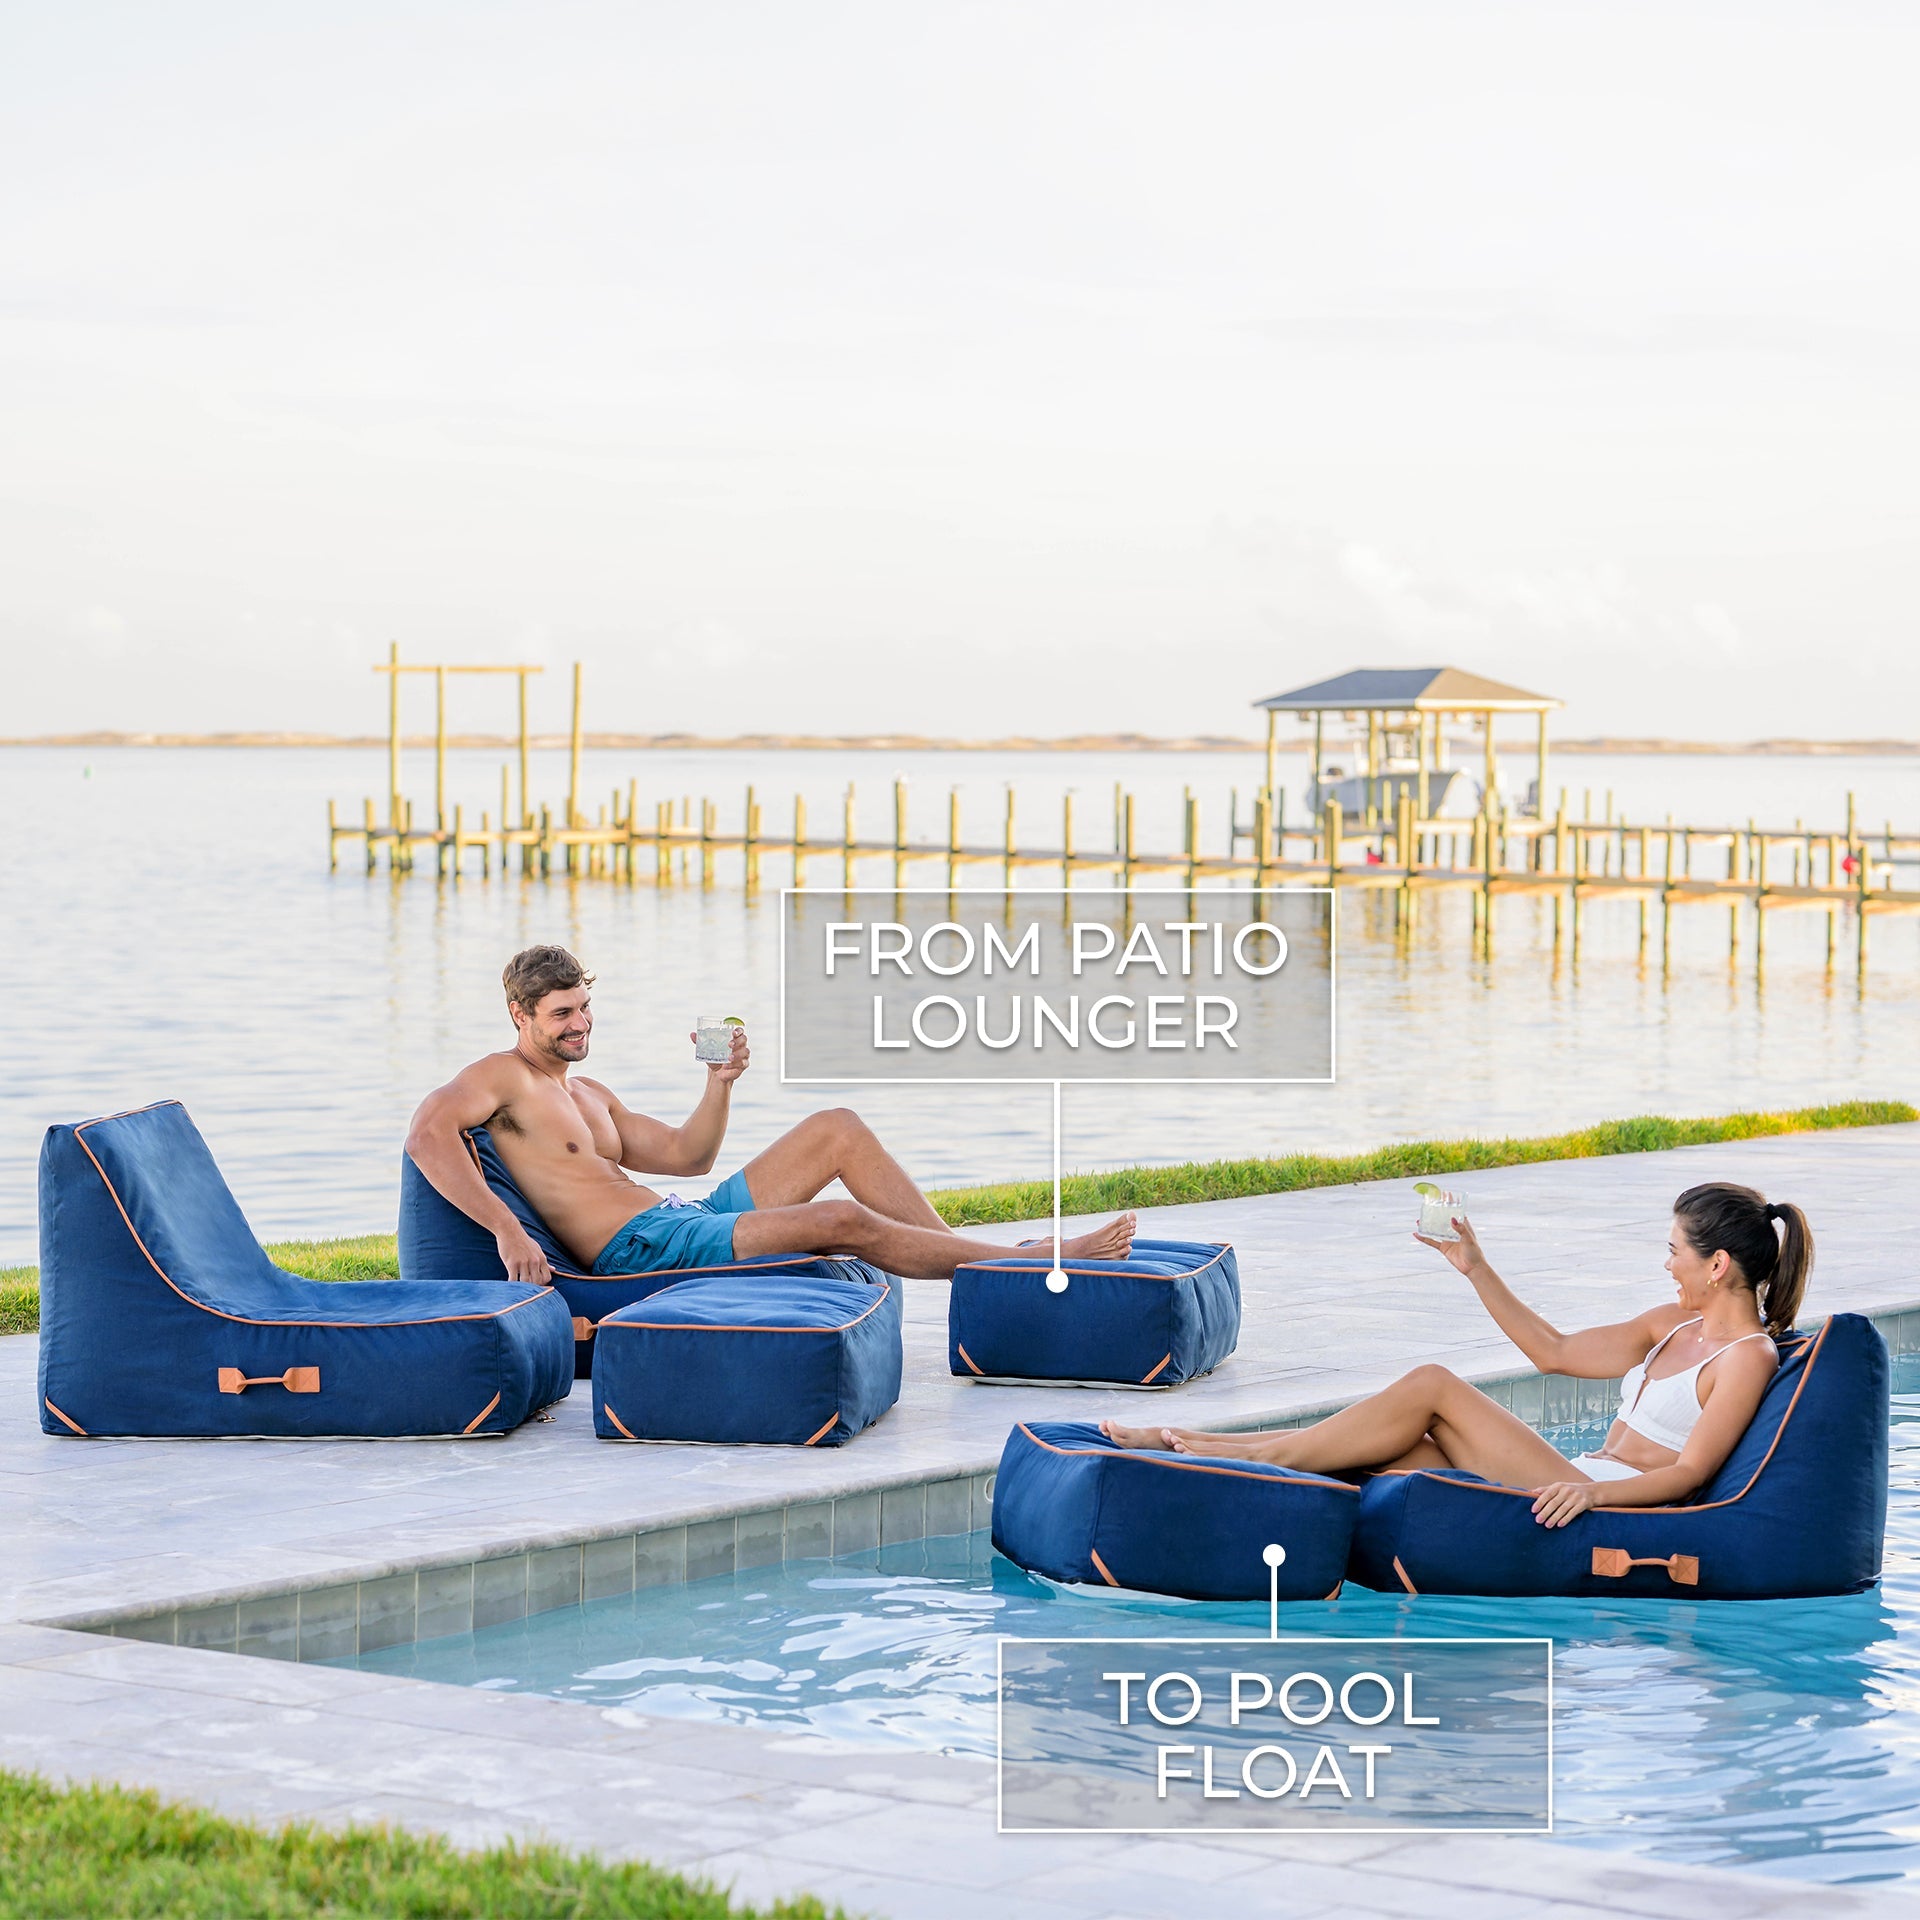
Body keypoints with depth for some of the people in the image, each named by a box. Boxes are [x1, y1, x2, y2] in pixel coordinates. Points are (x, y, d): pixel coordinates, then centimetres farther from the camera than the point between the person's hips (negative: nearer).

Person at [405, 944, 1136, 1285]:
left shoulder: (585, 1094, 24)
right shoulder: (501, 1078, -4)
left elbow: (685, 1154, 27)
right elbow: (426, 1133, -24)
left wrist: (719, 1083, 8)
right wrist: (506, 1229, -34)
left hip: (688, 1218, 10)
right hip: (642, 1249, -10)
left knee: (839, 1130, 5)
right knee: (842, 1221, -20)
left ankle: (954, 1250, 3)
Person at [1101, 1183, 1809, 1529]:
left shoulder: (1747, 1356, -7)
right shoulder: (1676, 1325, 20)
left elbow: (1690, 1472, -18)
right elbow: (1553, 1351, 24)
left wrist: (1592, 1489, -34)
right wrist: (1476, 1269, 17)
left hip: (1613, 1510, -9)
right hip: (1578, 1484, 9)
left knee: (1431, 1387, -15)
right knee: (1394, 1459, -9)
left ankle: (1260, 1454, -8)